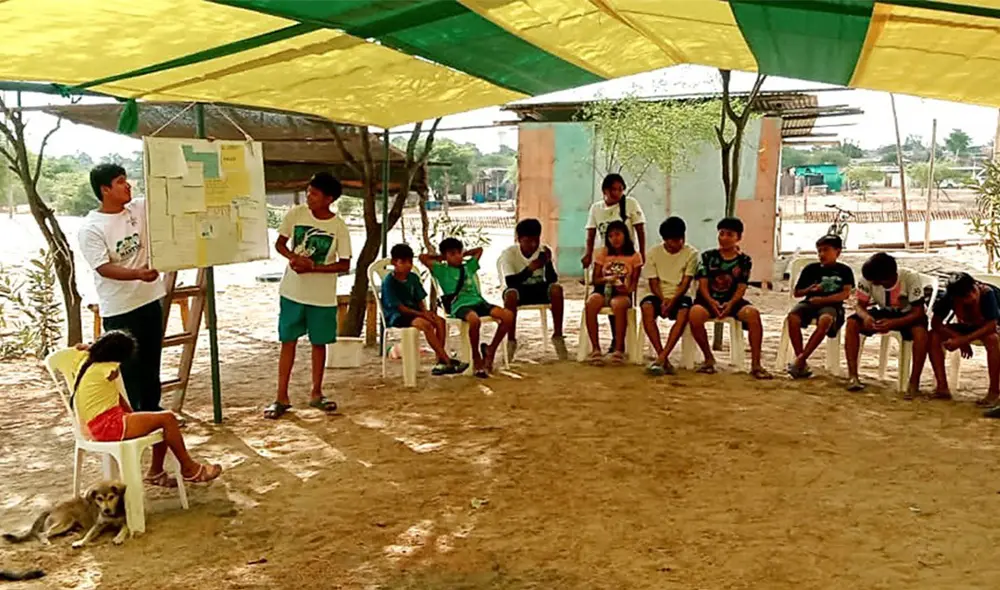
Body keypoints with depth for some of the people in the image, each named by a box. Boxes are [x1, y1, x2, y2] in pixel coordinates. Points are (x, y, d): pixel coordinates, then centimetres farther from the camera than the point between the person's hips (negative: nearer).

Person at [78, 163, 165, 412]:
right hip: (119, 309, -6)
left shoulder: (140, 209, 3)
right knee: (127, 365, 2)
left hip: (149, 299, 6)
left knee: (151, 359, 17)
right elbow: (104, 268, -19)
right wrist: (137, 274, -34)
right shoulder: (91, 228, -13)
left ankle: (151, 408, 32)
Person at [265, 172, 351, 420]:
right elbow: (279, 243, 4)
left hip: (322, 295, -1)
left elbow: (344, 264, -8)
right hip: (292, 291, 1)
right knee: (288, 341, 4)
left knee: (319, 343, 9)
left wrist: (313, 267, -19)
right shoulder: (295, 214, -5)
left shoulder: (339, 226, -10)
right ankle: (282, 398, 11)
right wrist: (294, 257, -17)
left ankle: (316, 394, 24)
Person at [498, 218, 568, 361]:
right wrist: (529, 269, -38)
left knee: (556, 288, -30)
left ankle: (558, 336, -20)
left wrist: (548, 263, -32)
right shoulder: (509, 254, -14)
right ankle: (511, 341, -23)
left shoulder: (544, 251, -7)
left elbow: (552, 280, -14)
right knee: (511, 293, -37)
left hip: (539, 289, 2)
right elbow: (510, 283, -25)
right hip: (520, 290, -2)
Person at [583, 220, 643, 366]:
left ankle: (619, 349, -30)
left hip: (622, 293, -2)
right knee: (590, 303, -35)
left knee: (619, 305, -40)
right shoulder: (602, 253, 13)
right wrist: (607, 279, -13)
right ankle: (595, 348, -29)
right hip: (603, 290, 2)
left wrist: (629, 289, -17)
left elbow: (635, 280, 6)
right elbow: (595, 279, 9)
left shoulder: (634, 256, 9)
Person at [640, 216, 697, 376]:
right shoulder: (654, 252, 3)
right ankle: (665, 360, -35)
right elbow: (653, 282, 0)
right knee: (647, 306, -34)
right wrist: (663, 300, -18)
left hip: (679, 296, -1)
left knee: (684, 311, -36)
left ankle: (661, 358, -38)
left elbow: (686, 283, -7)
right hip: (659, 296, 1)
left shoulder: (691, 253, 0)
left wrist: (672, 301, -22)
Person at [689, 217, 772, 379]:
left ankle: (755, 364, -24)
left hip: (732, 301, 1)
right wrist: (711, 302, -20)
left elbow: (741, 288, -1)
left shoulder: (744, 261, 7)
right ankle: (709, 358, -12)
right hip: (709, 300, 0)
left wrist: (730, 304, -21)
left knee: (753, 313, -31)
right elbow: (703, 284, -1)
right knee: (694, 314, -35)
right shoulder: (707, 256, 6)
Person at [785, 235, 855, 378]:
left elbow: (845, 294, -3)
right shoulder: (811, 269, 14)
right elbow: (797, 292, 17)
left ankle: (800, 359, -32)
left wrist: (822, 299, -13)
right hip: (810, 302, 2)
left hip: (831, 305, -2)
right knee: (792, 317, -32)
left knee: (825, 320, -40)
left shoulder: (844, 270, 9)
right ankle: (802, 364, -28)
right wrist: (810, 289, -4)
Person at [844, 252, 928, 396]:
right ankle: (853, 376, -19)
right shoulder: (868, 278, -23)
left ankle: (914, 381, -22)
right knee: (852, 323, -23)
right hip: (884, 312, 3)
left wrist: (893, 323, -45)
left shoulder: (910, 278, -31)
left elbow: (918, 313, -28)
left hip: (908, 315, -3)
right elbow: (860, 305, -14)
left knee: (920, 330, -37)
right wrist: (865, 316, -39)